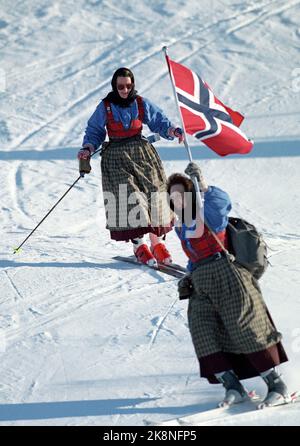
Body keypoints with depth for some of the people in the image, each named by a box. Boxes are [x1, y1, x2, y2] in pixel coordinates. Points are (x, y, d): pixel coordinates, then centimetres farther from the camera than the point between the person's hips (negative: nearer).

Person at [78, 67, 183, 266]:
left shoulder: (141, 104, 4)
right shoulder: (105, 107, 2)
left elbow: (159, 121, 9)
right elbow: (94, 131, 10)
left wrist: (171, 131, -11)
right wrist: (88, 149, -7)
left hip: (141, 152, 2)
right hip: (116, 158, -2)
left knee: (153, 190, -8)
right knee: (127, 197, -15)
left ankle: (157, 241, 4)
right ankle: (139, 245, -11)